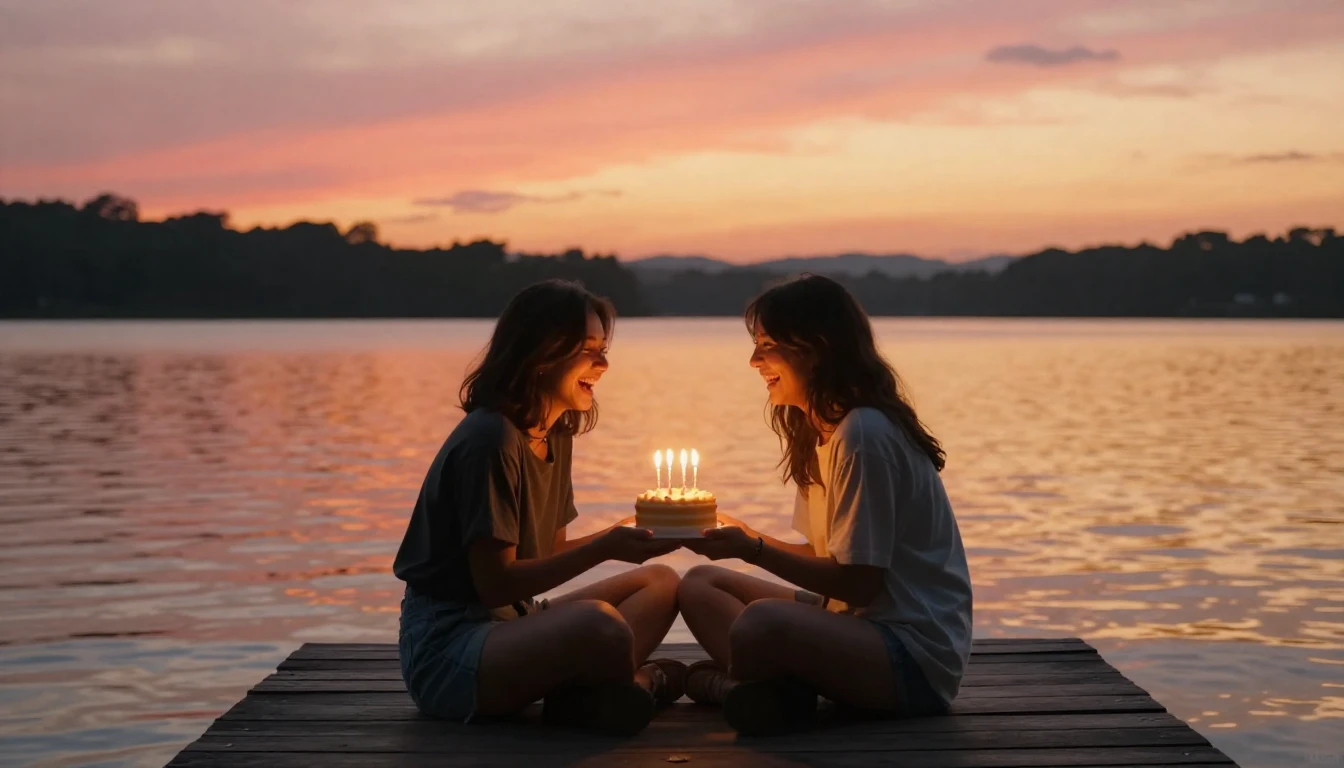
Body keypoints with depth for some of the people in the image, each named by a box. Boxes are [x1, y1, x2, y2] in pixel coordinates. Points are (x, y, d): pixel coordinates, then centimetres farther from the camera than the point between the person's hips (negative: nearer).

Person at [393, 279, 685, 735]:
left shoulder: (556, 436, 10)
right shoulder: (491, 438, -18)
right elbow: (495, 583, -19)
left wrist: (617, 538, -3)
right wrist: (604, 548, -21)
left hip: (508, 626, 10)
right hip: (444, 649, -10)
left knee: (661, 583, 6)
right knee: (599, 625, -38)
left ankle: (583, 694, -16)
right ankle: (623, 687, -7)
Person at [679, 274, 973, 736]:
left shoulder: (862, 434, -18)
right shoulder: (822, 431, 11)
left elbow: (859, 583, -19)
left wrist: (752, 550, -18)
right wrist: (743, 537, 4)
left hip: (916, 655, -11)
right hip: (860, 623, 11)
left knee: (762, 624, -38)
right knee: (700, 584, 10)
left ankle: (728, 683, -6)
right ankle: (772, 688, -13)